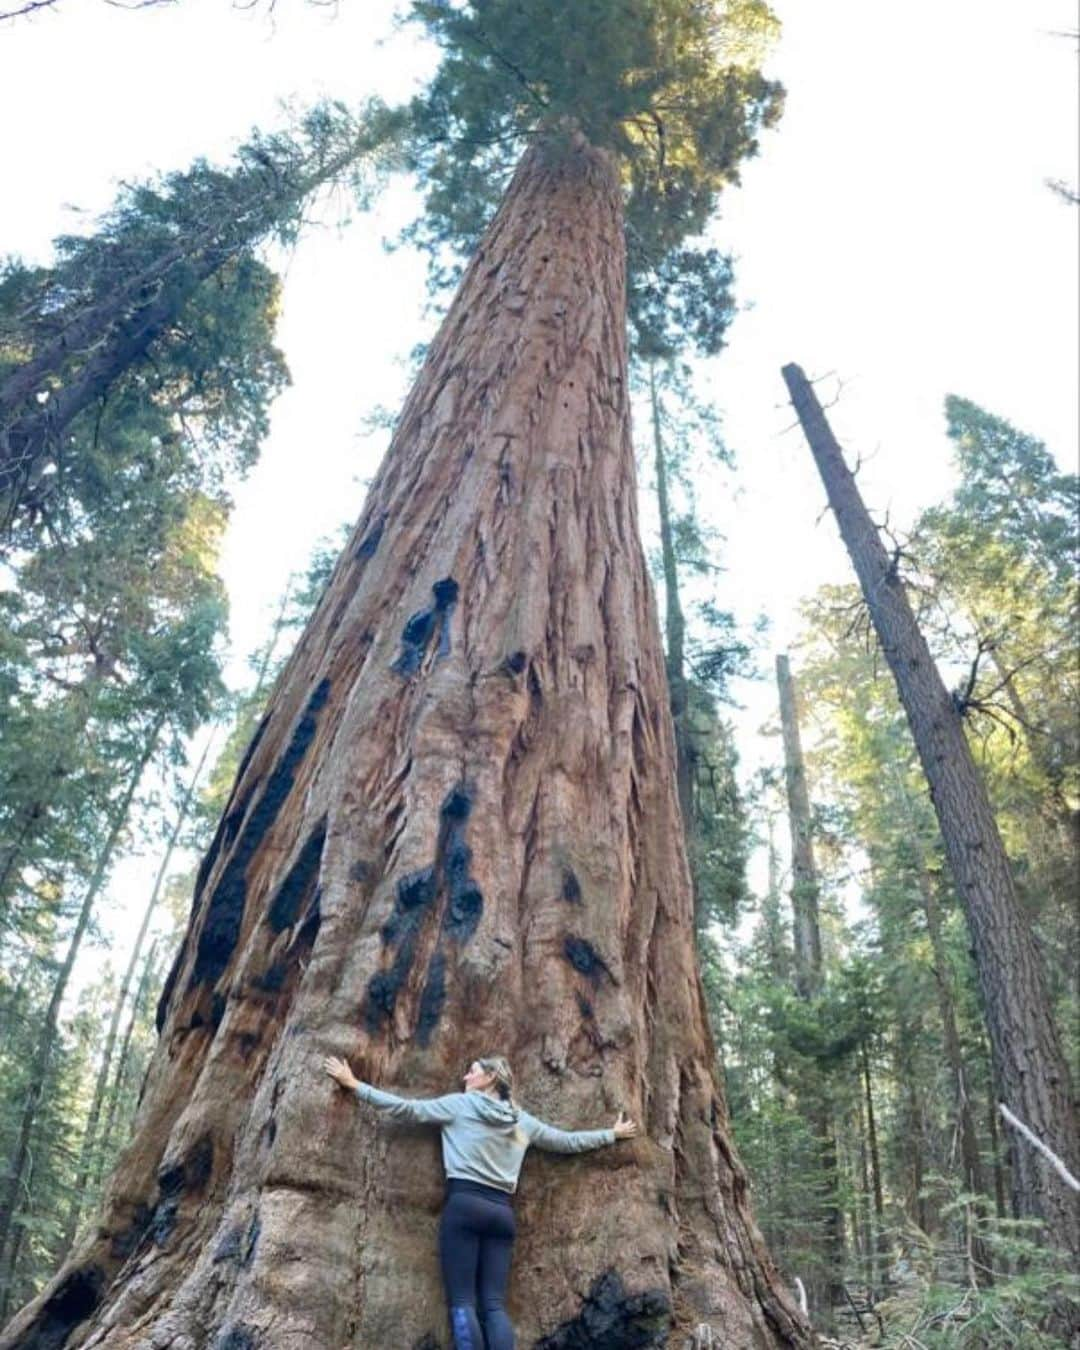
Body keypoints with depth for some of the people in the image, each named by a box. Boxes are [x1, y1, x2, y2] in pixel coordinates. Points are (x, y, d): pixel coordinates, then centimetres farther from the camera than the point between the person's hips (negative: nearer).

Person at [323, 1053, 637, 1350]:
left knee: (462, 1303, -4)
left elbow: (406, 1108, 4)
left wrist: (355, 1085, 11)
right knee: (494, 1305, 3)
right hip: (501, 1211, 4)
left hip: (464, 1205, -4)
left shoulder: (460, 1104, 5)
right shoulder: (522, 1120, 17)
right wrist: (613, 1134, 40)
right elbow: (568, 1141, 25)